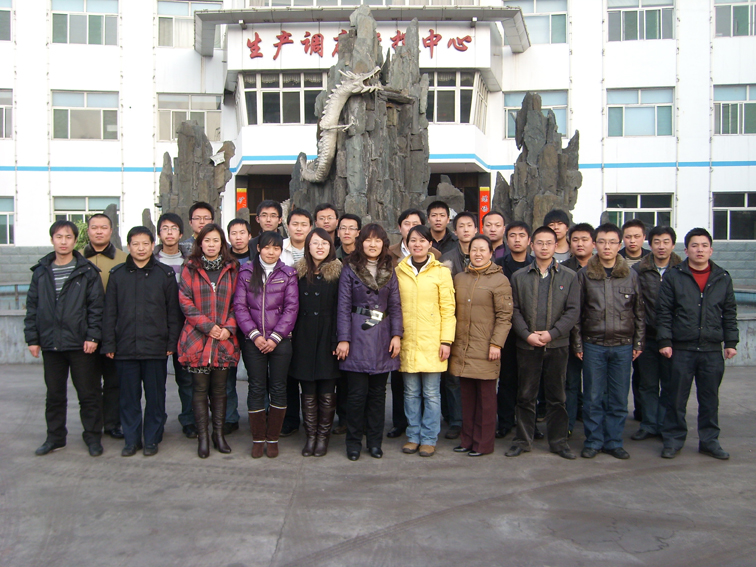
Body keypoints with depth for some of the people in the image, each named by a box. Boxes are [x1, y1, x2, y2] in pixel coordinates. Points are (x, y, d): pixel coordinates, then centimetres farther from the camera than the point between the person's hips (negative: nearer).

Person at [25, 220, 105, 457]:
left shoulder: (87, 271, -2)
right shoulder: (41, 272, 8)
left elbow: (96, 306, -5)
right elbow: (32, 307, 9)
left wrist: (93, 336, -11)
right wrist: (32, 338, 4)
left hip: (81, 345, -3)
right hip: (50, 344, 4)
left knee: (88, 393, 4)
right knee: (54, 394, 14)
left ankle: (93, 436, 16)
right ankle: (55, 437, 27)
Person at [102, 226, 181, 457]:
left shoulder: (166, 274, 3)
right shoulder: (117, 274, 7)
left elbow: (173, 312, 2)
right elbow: (109, 313, 7)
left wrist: (172, 343, -3)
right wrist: (109, 344, 1)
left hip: (156, 348, -1)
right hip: (125, 348, 2)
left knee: (155, 397, 6)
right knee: (129, 397, 9)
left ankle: (152, 439, 19)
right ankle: (131, 440, 21)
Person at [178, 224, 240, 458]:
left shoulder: (231, 269, 9)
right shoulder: (190, 268, 4)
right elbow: (185, 301, -3)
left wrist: (228, 328, -8)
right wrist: (208, 326, -11)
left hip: (224, 340, 1)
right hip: (197, 339, -1)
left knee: (220, 388, 9)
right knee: (200, 388, 3)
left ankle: (219, 434, 20)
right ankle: (202, 436, 12)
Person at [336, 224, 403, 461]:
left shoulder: (389, 271, 11)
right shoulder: (350, 269, 2)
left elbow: (395, 306, 9)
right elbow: (343, 306, -2)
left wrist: (396, 335, -1)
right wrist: (343, 339, -8)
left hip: (382, 338, 3)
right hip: (357, 336, -3)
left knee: (378, 392, 8)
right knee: (357, 393, -3)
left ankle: (375, 441, 19)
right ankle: (353, 442, 12)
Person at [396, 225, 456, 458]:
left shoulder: (441, 272, 2)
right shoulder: (399, 271, 8)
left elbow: (448, 308, 0)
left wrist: (446, 340, -6)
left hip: (432, 342, -2)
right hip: (407, 342, 2)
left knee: (431, 393, 3)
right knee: (411, 392, 8)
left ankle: (429, 439, 14)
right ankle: (413, 436, 20)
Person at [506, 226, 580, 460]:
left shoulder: (569, 277, 5)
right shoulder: (519, 276, 7)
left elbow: (573, 311, -1)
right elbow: (514, 310, 2)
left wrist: (551, 333, -12)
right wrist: (527, 334, -11)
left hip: (557, 345, 0)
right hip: (527, 345, 0)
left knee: (556, 396, 8)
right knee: (526, 396, 6)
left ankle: (558, 441, 20)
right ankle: (523, 440, 17)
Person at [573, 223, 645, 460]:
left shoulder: (631, 275, 6)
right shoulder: (584, 274, 3)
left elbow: (639, 312, 11)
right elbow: (576, 311, 4)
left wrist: (638, 342, 5)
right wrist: (577, 343, 0)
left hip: (623, 345, 1)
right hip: (593, 345, -1)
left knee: (619, 398, 6)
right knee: (593, 397, 3)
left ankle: (614, 442, 19)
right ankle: (593, 441, 15)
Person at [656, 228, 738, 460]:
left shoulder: (723, 278, 8)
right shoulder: (673, 276, 0)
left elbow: (730, 313, 13)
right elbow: (663, 311, -1)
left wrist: (731, 342, 8)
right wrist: (664, 341, -7)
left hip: (712, 350, 2)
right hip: (682, 349, -2)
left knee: (710, 398, 11)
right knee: (677, 397, 4)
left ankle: (709, 441, 23)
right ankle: (673, 439, 16)